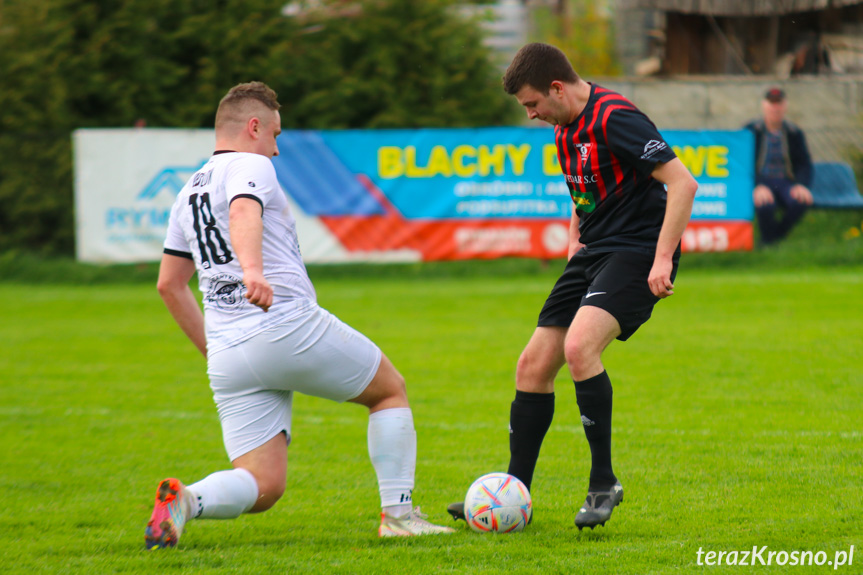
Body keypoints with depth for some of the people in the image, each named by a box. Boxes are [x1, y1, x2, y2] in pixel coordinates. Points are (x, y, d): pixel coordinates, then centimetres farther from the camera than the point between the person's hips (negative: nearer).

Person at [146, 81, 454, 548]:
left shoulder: (189, 193, 22)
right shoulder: (250, 166, -1)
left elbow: (170, 284, 25)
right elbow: (243, 214, -25)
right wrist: (252, 270, -44)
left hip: (228, 360, 7)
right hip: (290, 328, -7)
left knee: (263, 487, 3)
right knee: (391, 390, 17)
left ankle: (185, 500, -26)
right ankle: (398, 515, 10)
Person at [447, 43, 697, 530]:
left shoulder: (615, 119, -18)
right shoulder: (566, 127, 12)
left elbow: (683, 183, -22)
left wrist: (662, 259, -25)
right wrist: (575, 237, 17)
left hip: (636, 252, -9)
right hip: (593, 254, 10)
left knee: (579, 347, -30)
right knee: (533, 366, 4)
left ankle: (604, 482, -19)